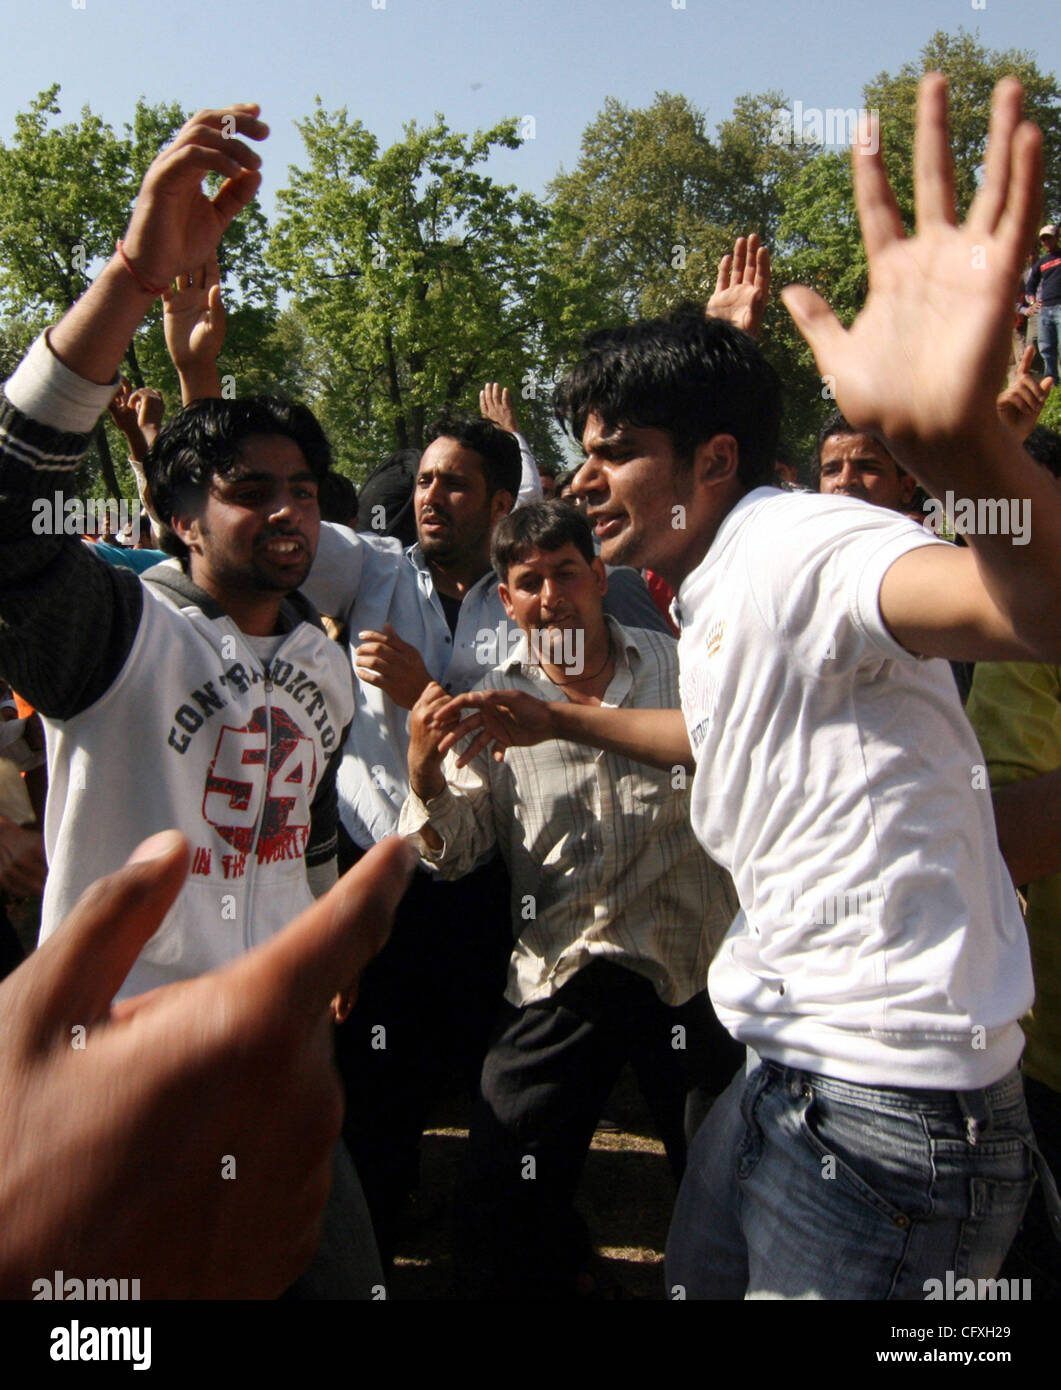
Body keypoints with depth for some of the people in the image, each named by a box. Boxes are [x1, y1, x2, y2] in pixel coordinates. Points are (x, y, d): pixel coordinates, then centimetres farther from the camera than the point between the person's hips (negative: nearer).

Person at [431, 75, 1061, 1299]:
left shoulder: (803, 550, -20)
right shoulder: (714, 599, 11)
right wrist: (556, 719, 27)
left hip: (889, 1113, -9)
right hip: (781, 1074, 9)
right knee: (694, 1279, 22)